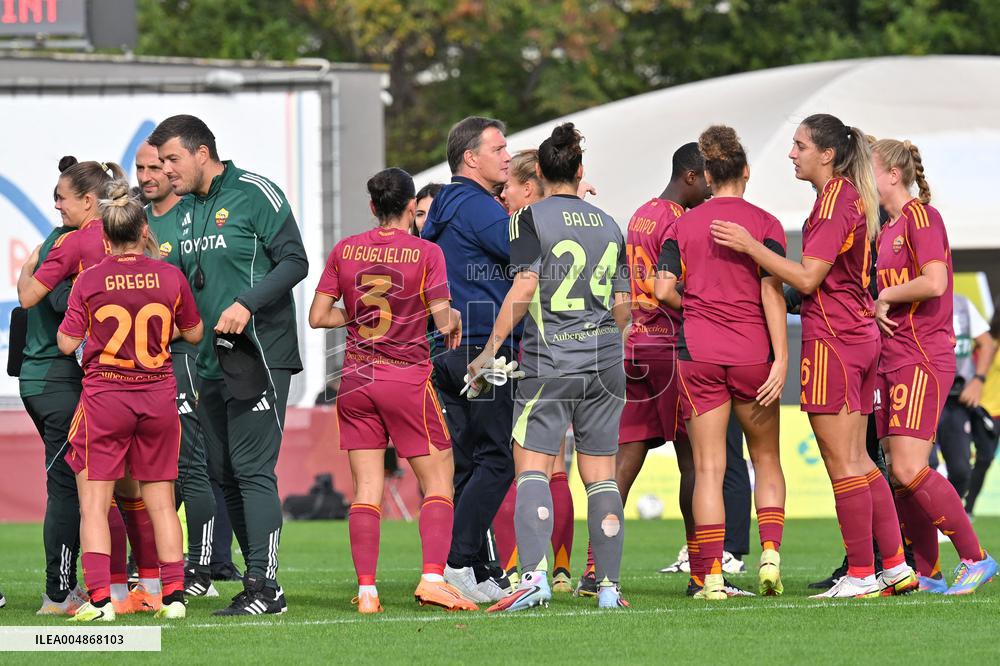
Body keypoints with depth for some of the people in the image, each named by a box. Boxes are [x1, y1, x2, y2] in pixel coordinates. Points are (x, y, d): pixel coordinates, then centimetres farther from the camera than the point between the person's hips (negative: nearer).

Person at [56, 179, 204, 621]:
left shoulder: (90, 280, -8)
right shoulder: (170, 277, -3)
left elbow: (67, 344, -5)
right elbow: (194, 333, 9)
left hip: (104, 395, -2)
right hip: (157, 396, 2)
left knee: (94, 502, 1)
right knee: (161, 502, 12)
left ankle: (99, 598, -11)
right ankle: (174, 595, 10)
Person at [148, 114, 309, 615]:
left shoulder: (254, 194, -6)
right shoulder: (189, 210, 16)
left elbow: (295, 261, -11)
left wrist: (247, 303, -21)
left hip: (259, 356, -8)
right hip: (211, 365, 8)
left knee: (252, 469, -12)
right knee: (224, 474, 7)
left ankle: (265, 587, -13)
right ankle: (259, 580, 13)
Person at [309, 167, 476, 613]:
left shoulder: (345, 250, 3)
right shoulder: (426, 253, -7)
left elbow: (318, 316, 5)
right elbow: (444, 323, -9)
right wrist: (455, 319, 13)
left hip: (356, 378, 4)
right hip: (407, 379, -4)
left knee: (366, 488, 4)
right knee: (438, 481, 4)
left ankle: (366, 590, -2)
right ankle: (432, 577, -11)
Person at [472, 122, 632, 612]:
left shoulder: (529, 219, -3)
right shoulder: (608, 225, 12)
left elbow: (525, 287, -14)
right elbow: (623, 303, 12)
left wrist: (492, 347, -11)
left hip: (549, 364, -4)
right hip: (604, 365, 4)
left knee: (532, 467, -5)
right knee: (600, 474, 7)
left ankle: (534, 575, -21)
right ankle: (609, 586, 5)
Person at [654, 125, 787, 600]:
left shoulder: (683, 225, 4)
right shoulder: (765, 224, -1)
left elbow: (664, 289, -2)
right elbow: (772, 292, -8)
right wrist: (781, 358, -10)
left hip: (697, 354, 1)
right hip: (752, 354, -1)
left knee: (708, 467, 0)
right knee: (765, 458, 15)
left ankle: (711, 575, -8)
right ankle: (770, 551, -2)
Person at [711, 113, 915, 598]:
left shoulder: (834, 200, -13)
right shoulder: (851, 197, 16)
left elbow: (808, 278, -18)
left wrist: (750, 246, -17)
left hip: (831, 340, -10)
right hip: (860, 336, 10)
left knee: (843, 462, -6)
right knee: (857, 461, 13)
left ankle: (861, 576, -5)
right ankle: (897, 567, 12)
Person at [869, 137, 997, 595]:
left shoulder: (921, 216, -9)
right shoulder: (887, 228, 18)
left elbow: (934, 283, -21)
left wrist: (886, 296, -8)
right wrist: (878, 308, 8)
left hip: (923, 358, -9)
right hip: (893, 359, 9)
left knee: (909, 470, -15)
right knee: (899, 472, 4)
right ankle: (926, 574, 8)